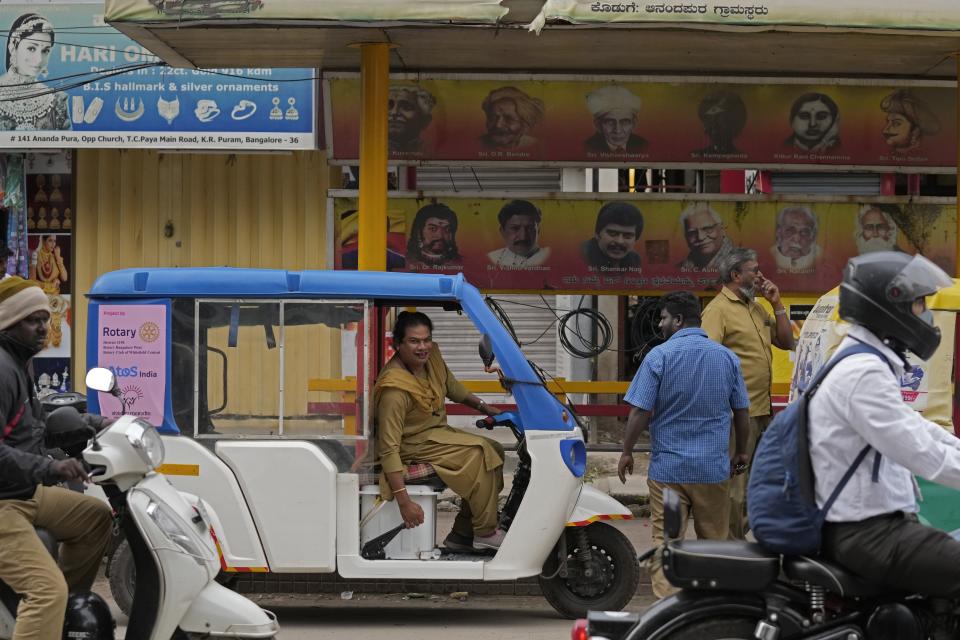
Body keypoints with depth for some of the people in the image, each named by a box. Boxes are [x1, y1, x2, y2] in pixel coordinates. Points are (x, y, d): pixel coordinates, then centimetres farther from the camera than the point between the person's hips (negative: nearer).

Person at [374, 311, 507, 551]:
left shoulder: (431, 357, -6)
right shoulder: (394, 389, -30)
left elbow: (451, 386, 18)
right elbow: (389, 448, -30)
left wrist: (484, 407, 9)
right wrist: (404, 501, -33)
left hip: (438, 432, 9)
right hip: (413, 445, -9)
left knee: (495, 450, 0)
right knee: (480, 453, -20)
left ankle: (462, 535, 2)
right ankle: (485, 533, -10)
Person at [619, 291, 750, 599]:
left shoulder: (659, 356, -9)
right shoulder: (727, 357, 4)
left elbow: (640, 412, -11)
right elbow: (742, 412, 9)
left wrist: (627, 452, 1)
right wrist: (741, 452, 23)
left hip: (668, 467, -3)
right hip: (713, 469, 3)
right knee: (715, 542, 14)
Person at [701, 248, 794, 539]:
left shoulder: (757, 308, 17)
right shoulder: (719, 309, -11)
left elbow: (786, 342, 17)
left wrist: (776, 304, 7)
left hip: (762, 410, 9)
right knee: (735, 485, -5)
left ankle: (739, 537, 27)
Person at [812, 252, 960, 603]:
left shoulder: (866, 363, 15)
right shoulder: (864, 373, -19)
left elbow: (914, 426, 21)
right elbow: (920, 452, -23)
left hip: (872, 523, 11)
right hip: (869, 534, -11)